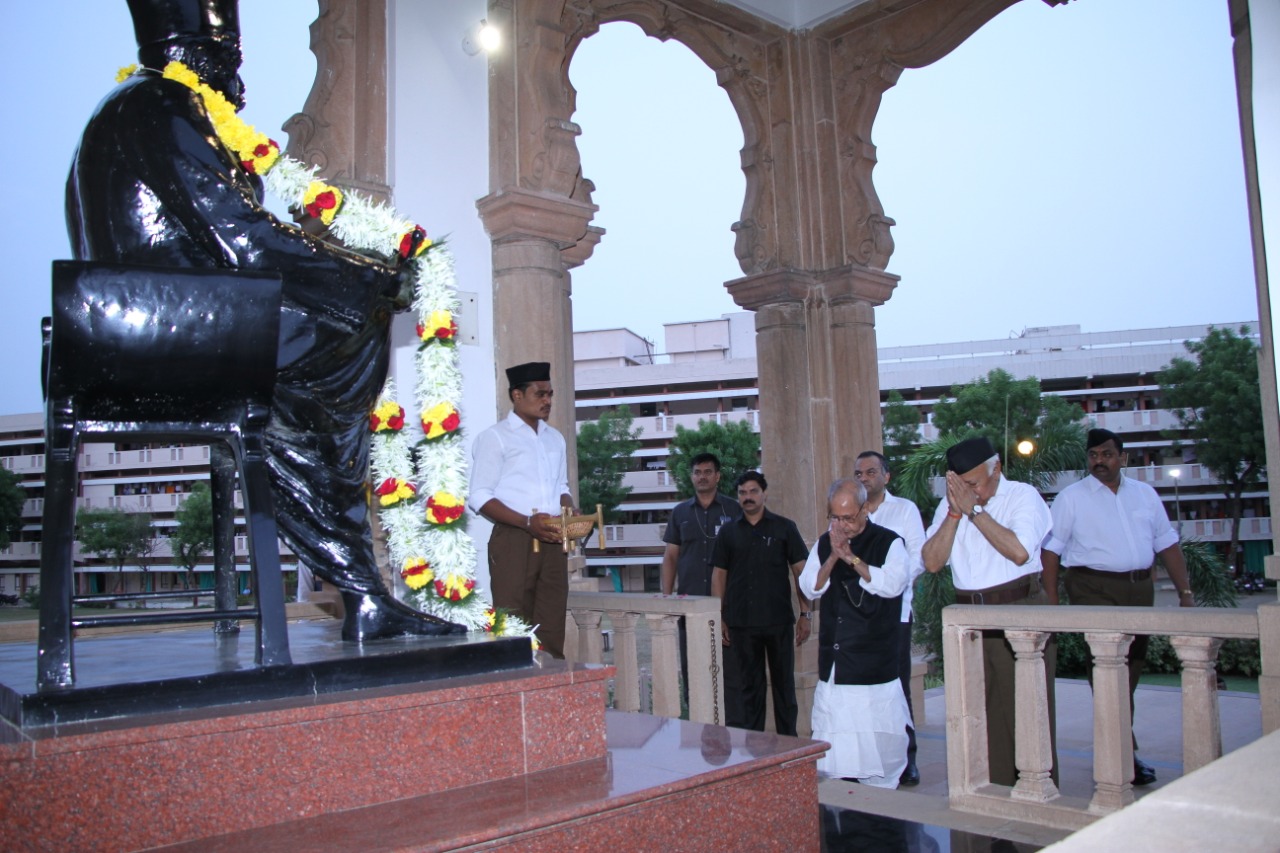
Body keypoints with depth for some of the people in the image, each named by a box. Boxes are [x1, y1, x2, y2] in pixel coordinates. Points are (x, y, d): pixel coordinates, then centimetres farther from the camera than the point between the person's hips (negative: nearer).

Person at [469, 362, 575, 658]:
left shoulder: (555, 438, 19)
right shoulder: (495, 437, -1)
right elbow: (480, 497, -7)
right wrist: (528, 522, -19)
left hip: (552, 542, 6)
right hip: (513, 541, -6)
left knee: (552, 630, 5)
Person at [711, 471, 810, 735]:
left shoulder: (784, 528, 1)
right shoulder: (728, 532, 7)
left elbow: (800, 571, 1)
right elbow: (719, 575, 8)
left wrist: (805, 613, -5)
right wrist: (719, 618, 3)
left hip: (779, 622, -1)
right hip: (741, 624, 1)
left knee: (784, 683, 8)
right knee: (745, 686, 6)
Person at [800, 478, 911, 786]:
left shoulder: (889, 542, -2)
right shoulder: (824, 544, 11)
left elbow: (893, 584, -16)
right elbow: (809, 589, 3)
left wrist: (852, 558, -16)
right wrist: (833, 558, -11)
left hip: (875, 661, -4)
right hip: (833, 660, 4)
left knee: (877, 735, -2)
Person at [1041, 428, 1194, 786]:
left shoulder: (1144, 494, 12)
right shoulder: (1071, 498, -1)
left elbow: (1167, 543, 14)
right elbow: (1050, 551, -4)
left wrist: (1186, 592, 6)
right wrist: (1052, 603, -10)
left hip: (1140, 588, 5)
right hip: (1094, 589, -5)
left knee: (1131, 667, 10)